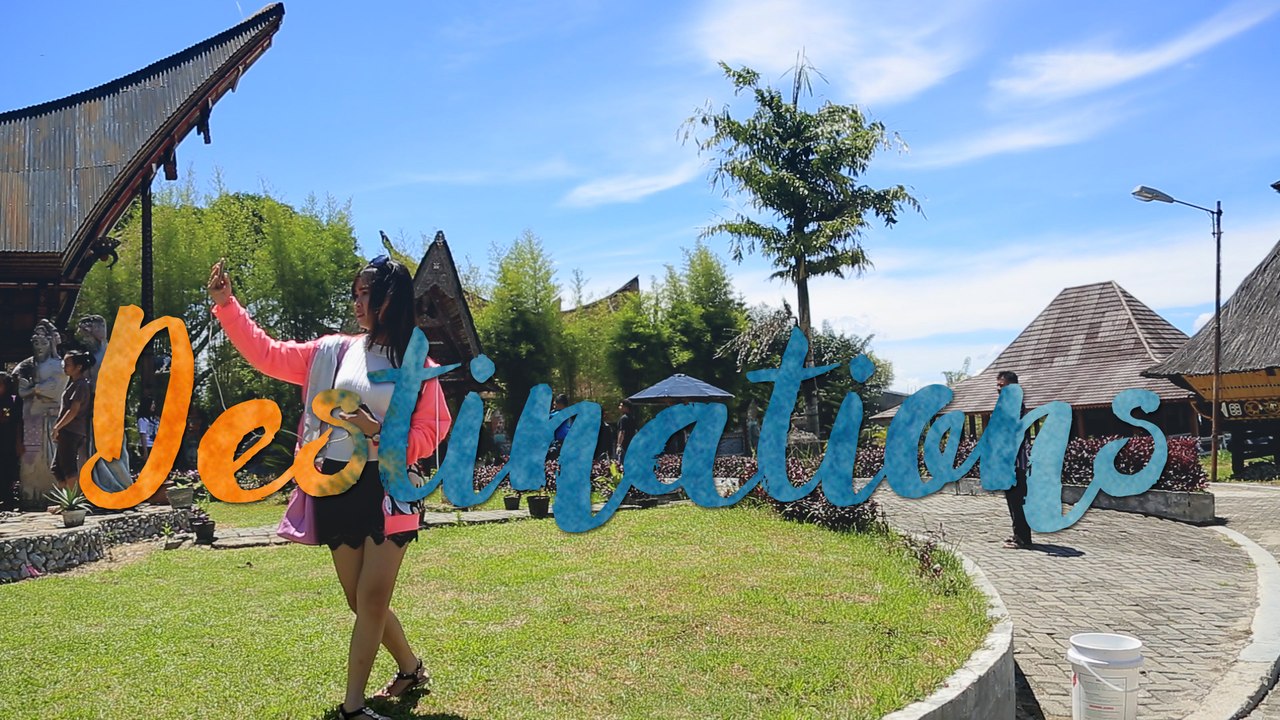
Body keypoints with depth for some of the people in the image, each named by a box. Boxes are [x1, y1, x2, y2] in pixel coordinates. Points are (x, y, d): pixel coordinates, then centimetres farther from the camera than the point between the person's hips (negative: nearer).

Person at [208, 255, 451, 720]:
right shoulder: (333, 352, 7)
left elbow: (431, 431, -2)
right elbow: (266, 354, 8)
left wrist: (383, 436, -17)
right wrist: (226, 304, 2)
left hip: (388, 488, -4)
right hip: (337, 487, 4)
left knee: (372, 600, -4)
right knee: (362, 602, 13)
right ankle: (411, 669, 35)